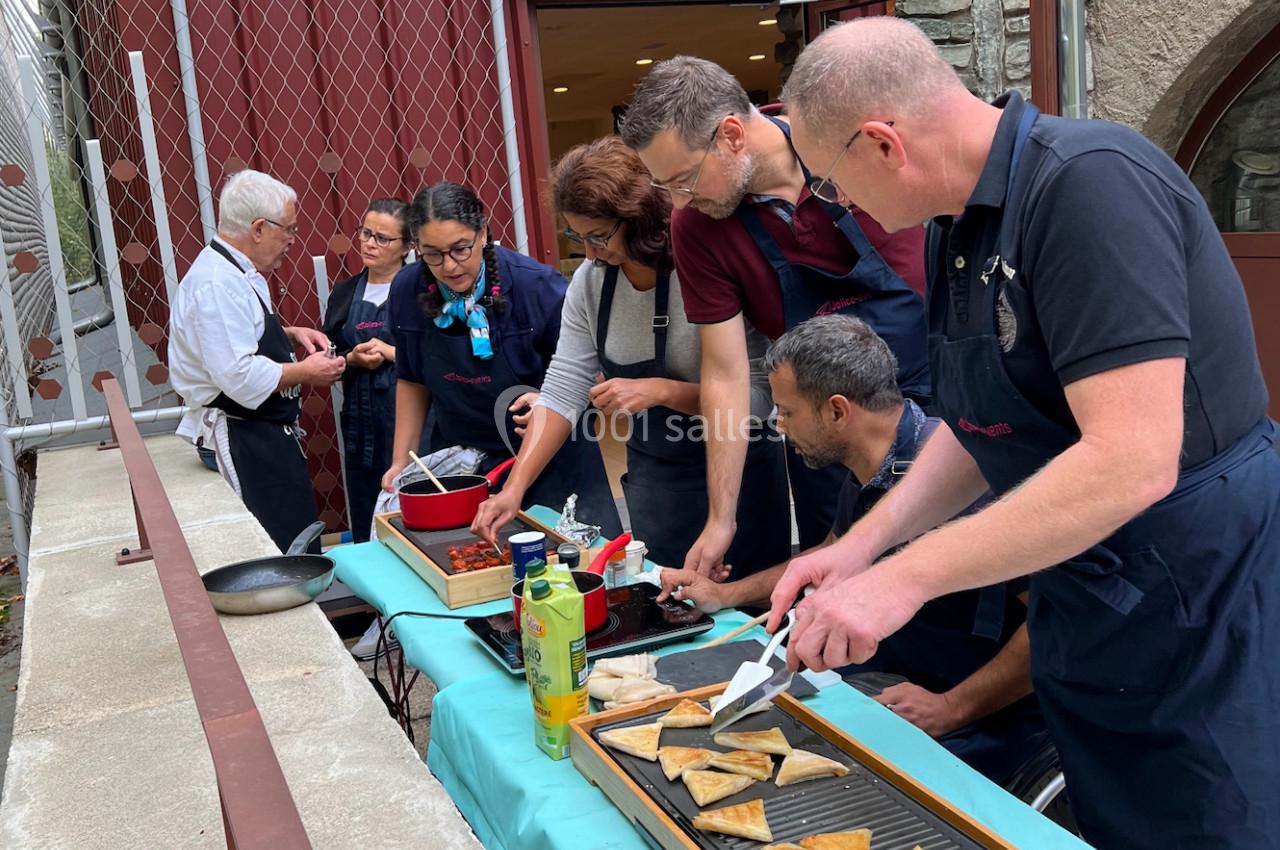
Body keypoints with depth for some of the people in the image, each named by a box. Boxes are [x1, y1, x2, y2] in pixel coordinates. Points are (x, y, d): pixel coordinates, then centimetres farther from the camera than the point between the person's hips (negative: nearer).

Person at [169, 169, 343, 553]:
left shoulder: (235, 272, 12)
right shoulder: (216, 284, -20)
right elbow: (240, 378, -27)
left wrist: (290, 335, 12)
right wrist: (305, 373, -14)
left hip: (265, 435, 11)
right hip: (243, 444, -10)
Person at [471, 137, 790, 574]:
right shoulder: (590, 281, -4)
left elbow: (760, 395, -23)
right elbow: (562, 391, -5)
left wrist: (660, 390, -31)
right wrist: (514, 488, -14)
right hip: (650, 477, 5)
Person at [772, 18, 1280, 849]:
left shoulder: (1091, 183, -24)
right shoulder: (961, 227, 4)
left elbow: (1132, 462, -31)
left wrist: (905, 578, -28)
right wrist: (864, 544, -1)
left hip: (1201, 606, -8)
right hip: (1084, 609, 8)